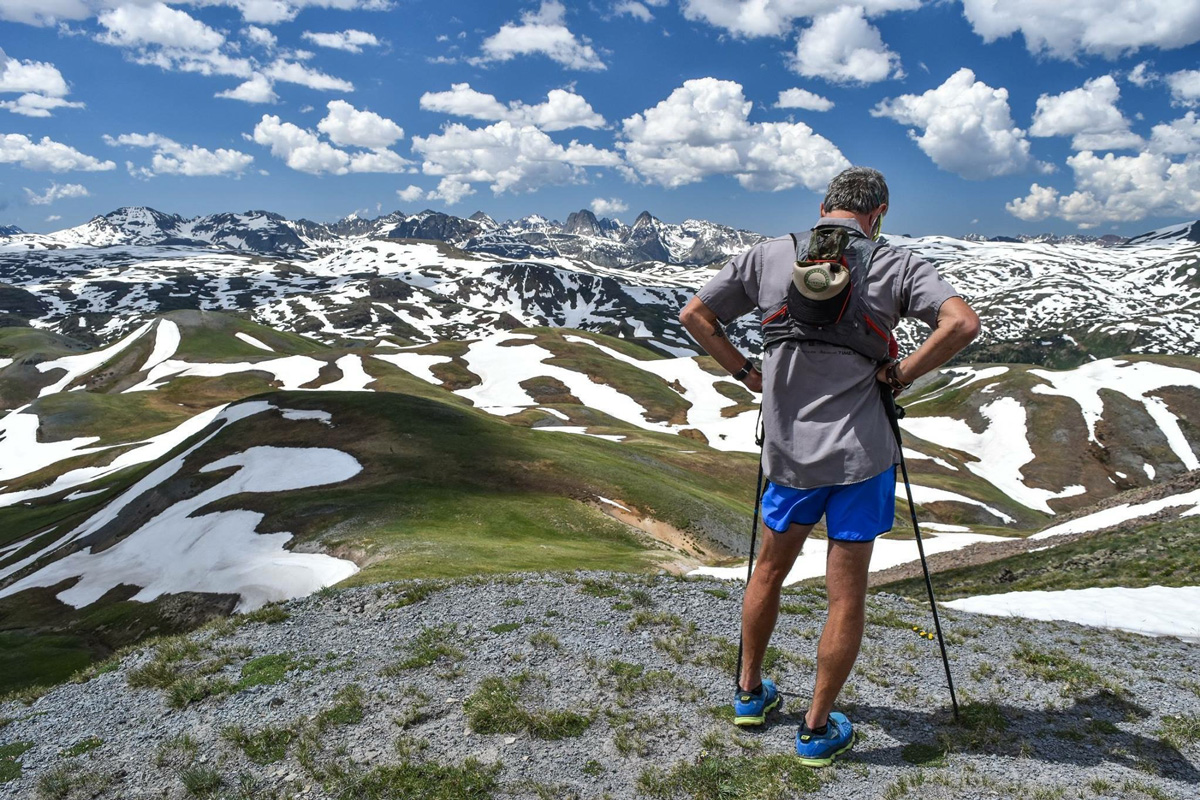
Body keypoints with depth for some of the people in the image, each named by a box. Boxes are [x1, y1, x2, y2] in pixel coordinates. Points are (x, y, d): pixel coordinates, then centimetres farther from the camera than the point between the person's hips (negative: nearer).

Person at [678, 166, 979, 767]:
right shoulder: (895, 265, -3)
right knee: (847, 596, 9)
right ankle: (818, 730, 21)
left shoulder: (765, 256, 4)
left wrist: (747, 374, 8)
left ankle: (750, 693, 38)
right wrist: (901, 374, -5)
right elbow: (962, 323, -16)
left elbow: (694, 316, 5)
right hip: (861, 455, -2)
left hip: (789, 452, 3)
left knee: (770, 570, 23)